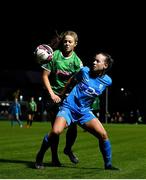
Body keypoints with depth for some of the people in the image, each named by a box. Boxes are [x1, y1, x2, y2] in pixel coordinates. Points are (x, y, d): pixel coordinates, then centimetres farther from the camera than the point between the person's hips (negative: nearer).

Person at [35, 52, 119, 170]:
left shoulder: (107, 81, 0)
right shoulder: (85, 71, -5)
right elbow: (72, 80, 13)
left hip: (84, 111, 3)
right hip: (69, 107, -3)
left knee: (103, 135, -12)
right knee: (55, 131, -26)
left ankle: (108, 165, 8)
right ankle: (39, 159, -4)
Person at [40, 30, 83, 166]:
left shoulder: (77, 61, -1)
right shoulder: (54, 55, -8)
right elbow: (45, 76, -6)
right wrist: (52, 94, -11)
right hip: (53, 95, -3)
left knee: (73, 125, -4)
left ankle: (68, 149, 24)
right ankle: (54, 157, 11)